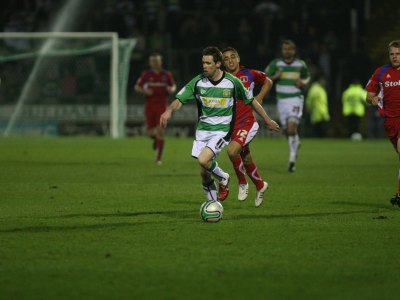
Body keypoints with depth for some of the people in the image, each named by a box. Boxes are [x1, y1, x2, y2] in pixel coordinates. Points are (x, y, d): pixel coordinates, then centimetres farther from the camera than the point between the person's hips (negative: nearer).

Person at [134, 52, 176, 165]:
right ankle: (155, 138, 42)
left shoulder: (167, 74, 2)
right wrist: (144, 91, -14)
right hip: (150, 105, 1)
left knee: (160, 131, -11)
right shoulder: (146, 74, 0)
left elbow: (173, 86, 16)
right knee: (150, 131, 2)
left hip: (162, 105, -1)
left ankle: (158, 158, -6)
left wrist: (172, 89, -8)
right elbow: (136, 87, 6)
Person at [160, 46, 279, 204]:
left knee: (203, 160, -25)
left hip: (222, 130, -3)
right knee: (204, 173, 2)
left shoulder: (232, 82, -7)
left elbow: (251, 100, 6)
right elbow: (180, 99, -7)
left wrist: (267, 120, 13)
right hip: (203, 129, 4)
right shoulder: (198, 82, -3)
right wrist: (170, 110, -30)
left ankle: (223, 178, 4)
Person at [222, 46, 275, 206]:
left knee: (232, 150, -27)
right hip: (230, 125, 4)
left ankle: (243, 184, -7)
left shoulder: (249, 74, -1)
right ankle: (260, 185, 39)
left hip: (247, 123, -4)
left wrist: (259, 97, 2)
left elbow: (268, 82, 16)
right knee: (246, 160, 13)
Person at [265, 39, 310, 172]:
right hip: (282, 100, 2)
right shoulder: (275, 63, 1)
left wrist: (303, 83, -3)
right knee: (287, 130, 5)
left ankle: (292, 159, -14)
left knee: (292, 126, -19)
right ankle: (296, 143, 40)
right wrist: (275, 77, -15)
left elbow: (307, 77, 19)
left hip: (296, 99, -2)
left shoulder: (301, 64, 2)